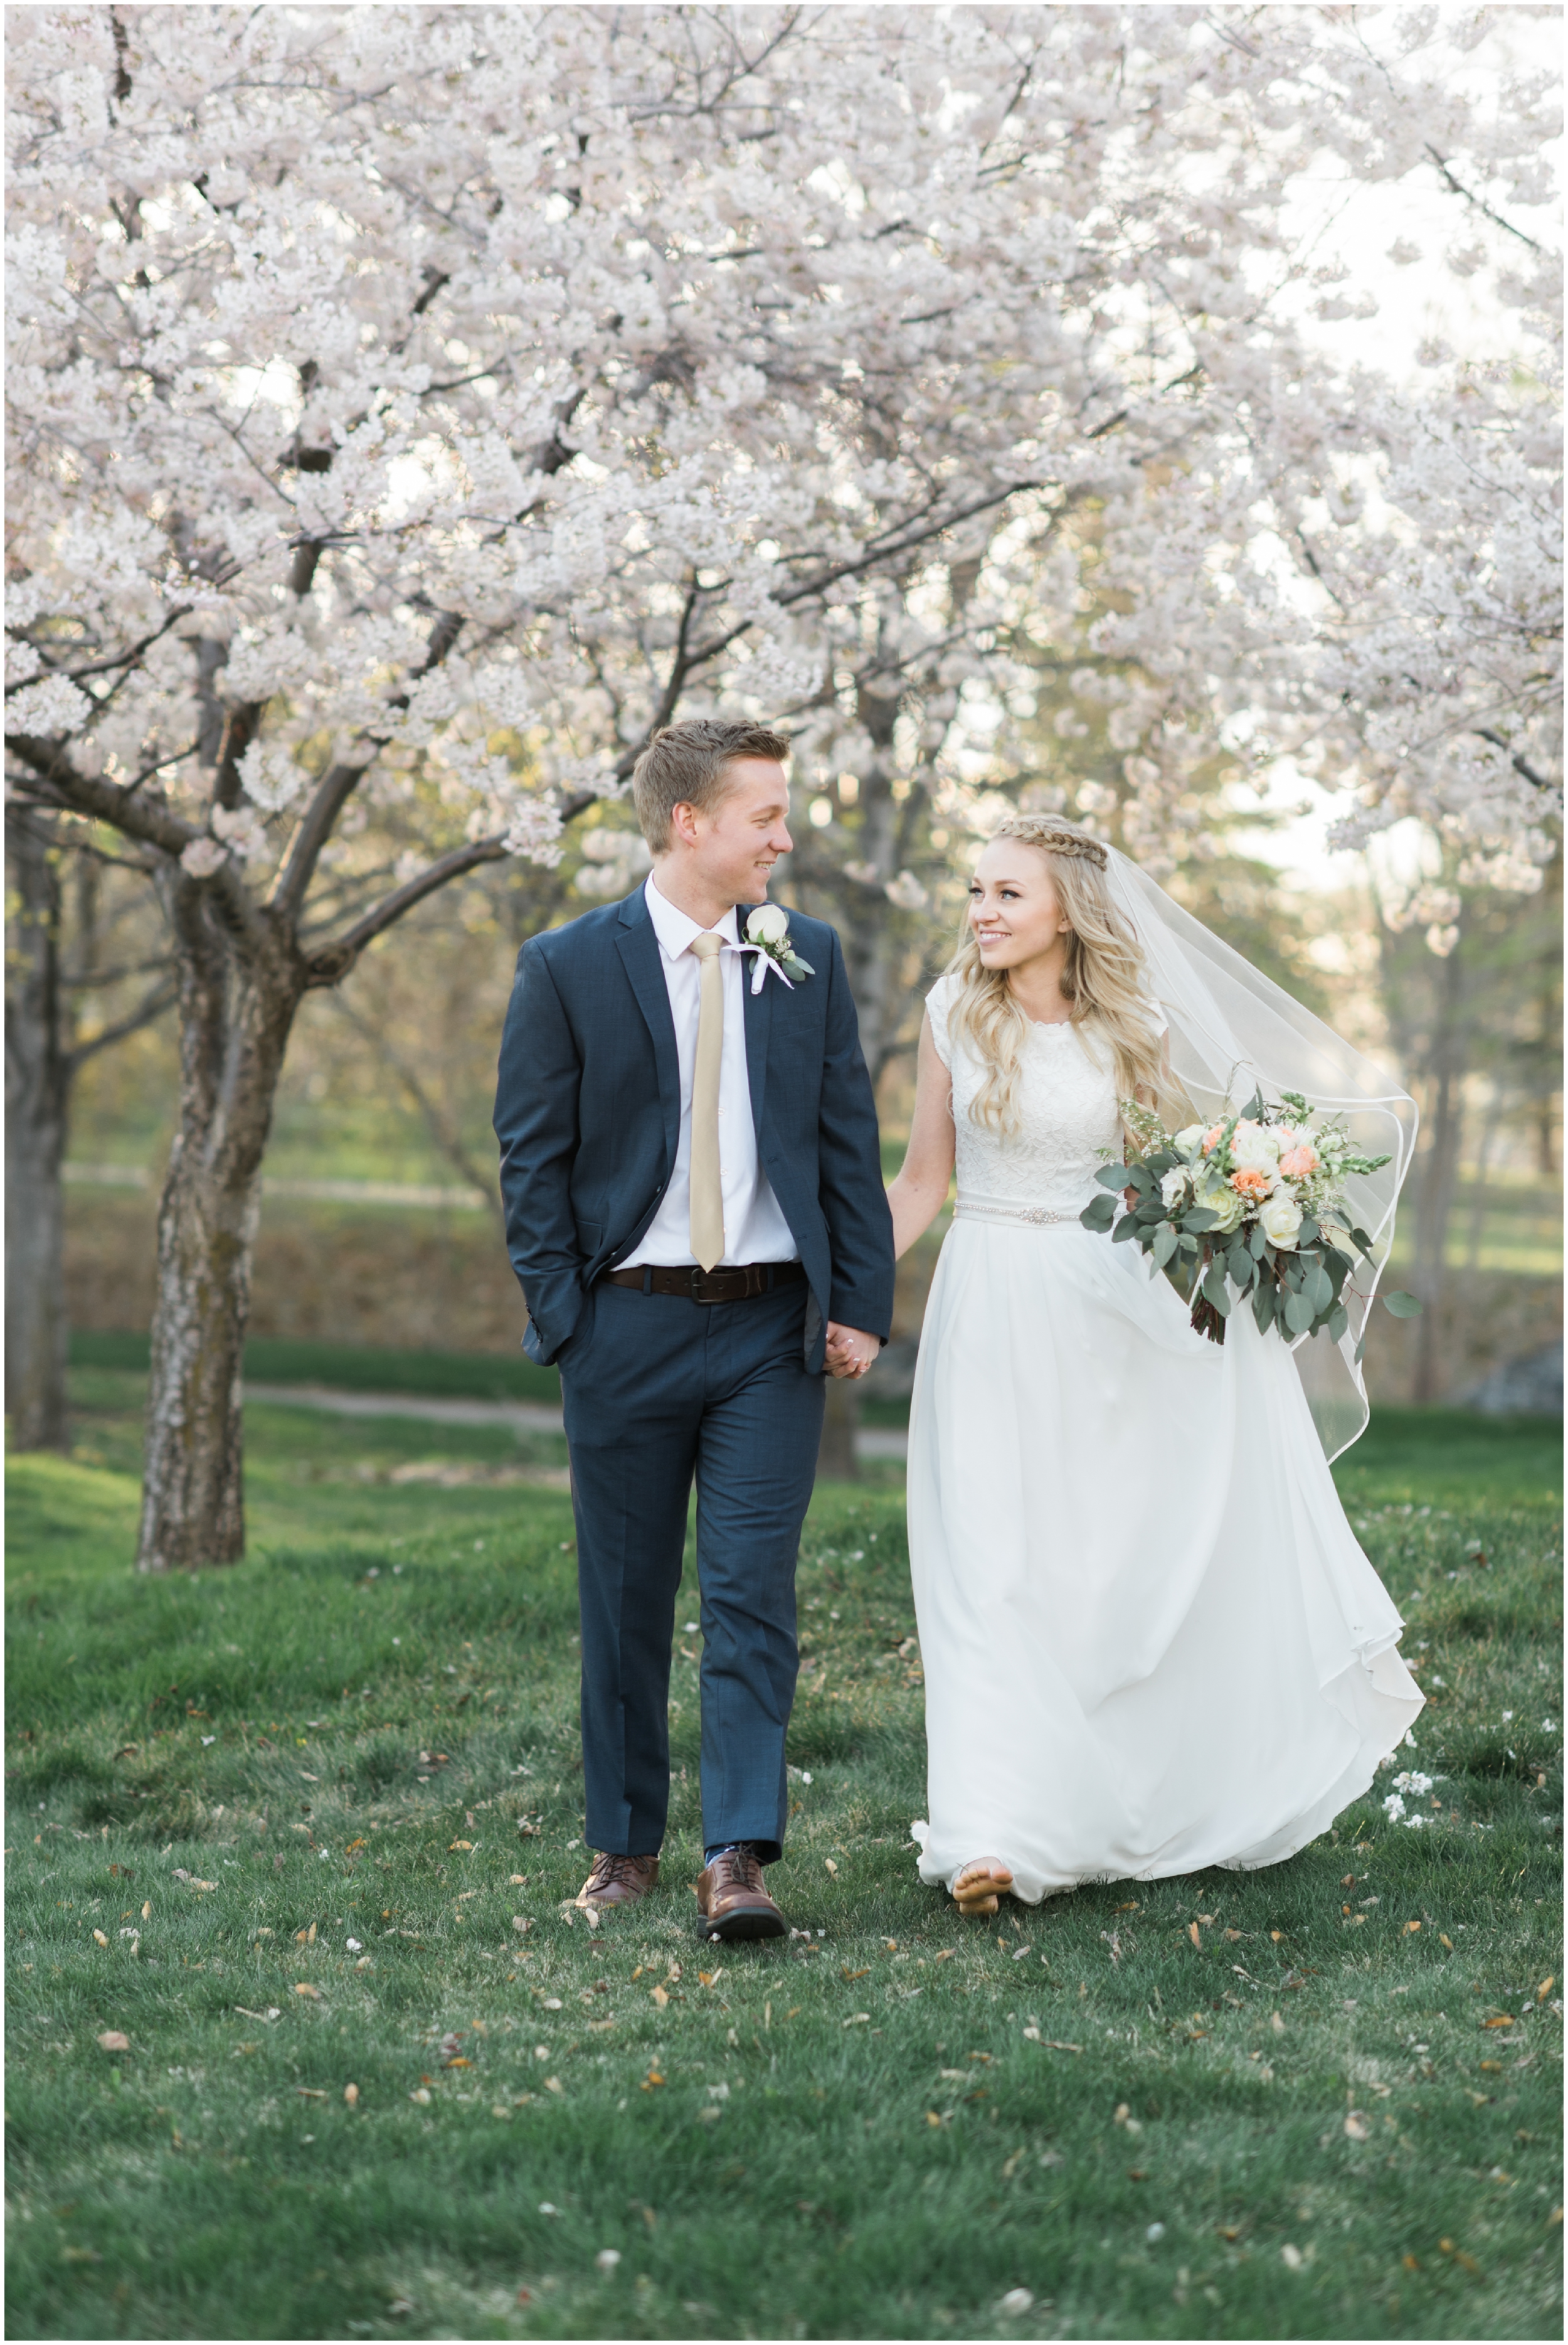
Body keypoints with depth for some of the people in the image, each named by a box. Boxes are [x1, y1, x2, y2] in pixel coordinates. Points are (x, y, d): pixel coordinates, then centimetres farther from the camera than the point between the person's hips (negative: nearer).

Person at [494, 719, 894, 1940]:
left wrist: (863, 1304, 1)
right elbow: (533, 1160, -1)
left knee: (755, 1595, -5)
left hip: (772, 1327, 1)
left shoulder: (809, 956, 7)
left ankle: (741, 1858, -5)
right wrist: (561, 1321, -7)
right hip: (628, 1323, -1)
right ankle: (626, 1844, 21)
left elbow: (849, 1139, 8)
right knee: (626, 1601, 9)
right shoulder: (568, 966, -2)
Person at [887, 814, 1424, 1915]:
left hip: (1109, 1320, 1)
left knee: (1133, 1552, 8)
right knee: (995, 1565, -6)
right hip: (991, 1316, -1)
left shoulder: (1136, 1028, -1)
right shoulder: (954, 1015, 0)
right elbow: (923, 1180, 4)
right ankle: (998, 1831, -8)